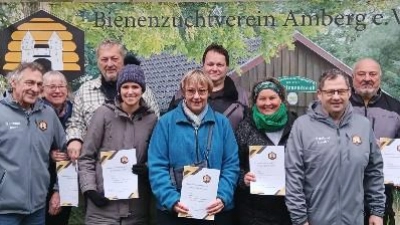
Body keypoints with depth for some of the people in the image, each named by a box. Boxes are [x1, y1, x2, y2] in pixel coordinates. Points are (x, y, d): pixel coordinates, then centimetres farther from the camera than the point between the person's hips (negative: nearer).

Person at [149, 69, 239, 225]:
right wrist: (172, 200, -17)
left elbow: (231, 165, 1)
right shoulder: (166, 122, -1)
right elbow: (157, 167, -5)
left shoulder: (222, 122, 5)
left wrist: (222, 198, -13)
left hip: (216, 210, 2)